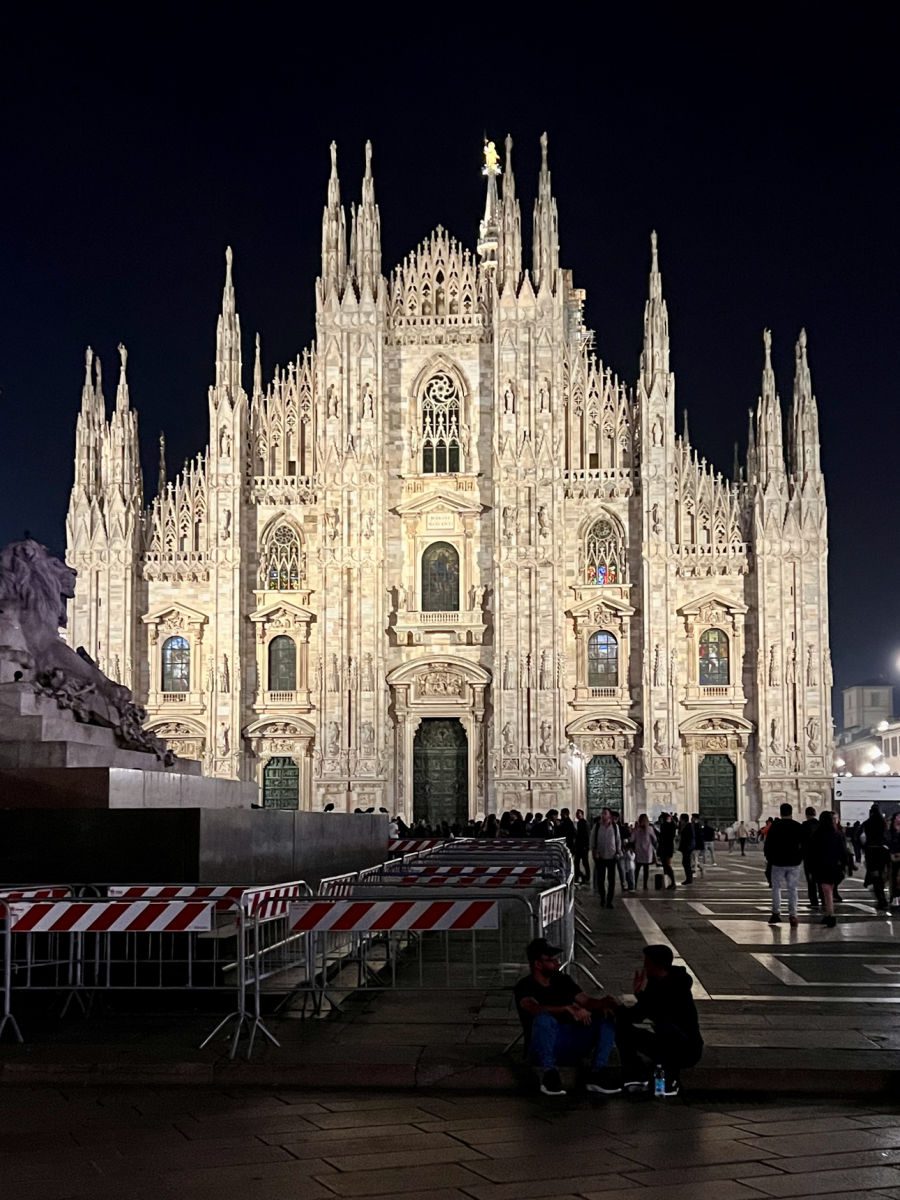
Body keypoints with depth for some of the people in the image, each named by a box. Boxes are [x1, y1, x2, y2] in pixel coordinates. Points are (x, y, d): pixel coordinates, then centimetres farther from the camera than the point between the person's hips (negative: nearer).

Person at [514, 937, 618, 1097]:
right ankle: (549, 1076, -24)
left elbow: (585, 1000, 6)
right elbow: (535, 1009, -26)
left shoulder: (563, 980, 14)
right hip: (543, 1049, -6)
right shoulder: (524, 986, -5)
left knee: (606, 1018, -11)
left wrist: (603, 1005, -16)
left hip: (572, 1046, 6)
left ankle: (596, 1075, -18)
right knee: (544, 1019, -36)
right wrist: (568, 1009, -37)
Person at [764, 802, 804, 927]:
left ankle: (776, 913, 11)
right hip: (794, 863, 1)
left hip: (777, 862, -1)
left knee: (776, 887, 11)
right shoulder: (798, 827, 1)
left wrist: (769, 858, 10)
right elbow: (803, 845, 4)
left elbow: (767, 845, -3)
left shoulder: (774, 826, -5)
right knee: (792, 889, 4)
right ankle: (792, 915, -3)